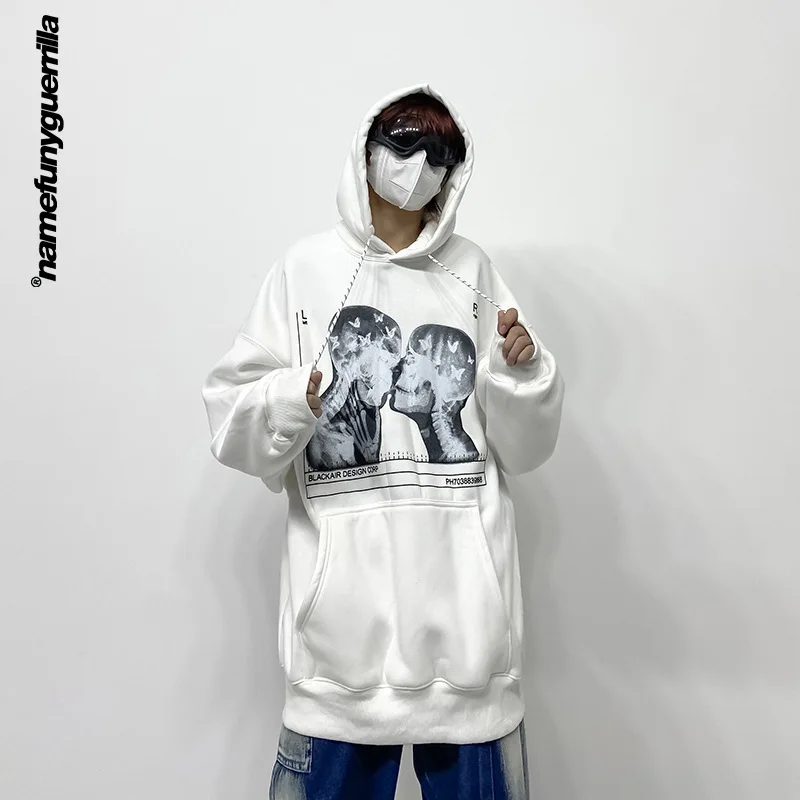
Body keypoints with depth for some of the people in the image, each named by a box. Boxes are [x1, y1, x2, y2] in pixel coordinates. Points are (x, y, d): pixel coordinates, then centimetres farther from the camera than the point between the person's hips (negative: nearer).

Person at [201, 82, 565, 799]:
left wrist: (523, 368, -9)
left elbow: (523, 444, 9)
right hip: (344, 569, -1)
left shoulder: (474, 271, 9)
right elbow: (232, 412, 2)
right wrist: (293, 402, -17)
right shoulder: (307, 267, 5)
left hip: (463, 574, 2)